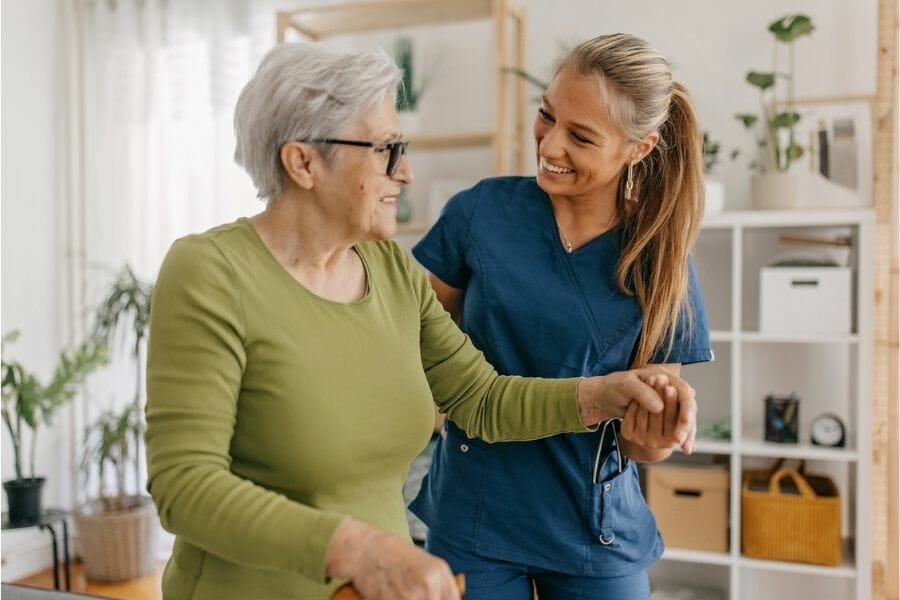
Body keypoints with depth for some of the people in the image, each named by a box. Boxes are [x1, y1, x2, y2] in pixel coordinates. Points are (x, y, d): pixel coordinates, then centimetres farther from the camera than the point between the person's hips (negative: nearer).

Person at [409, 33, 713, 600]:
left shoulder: (659, 259, -8)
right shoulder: (482, 211, -10)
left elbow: (644, 442, -4)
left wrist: (652, 438, -26)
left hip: (596, 532, 1)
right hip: (473, 522, 0)